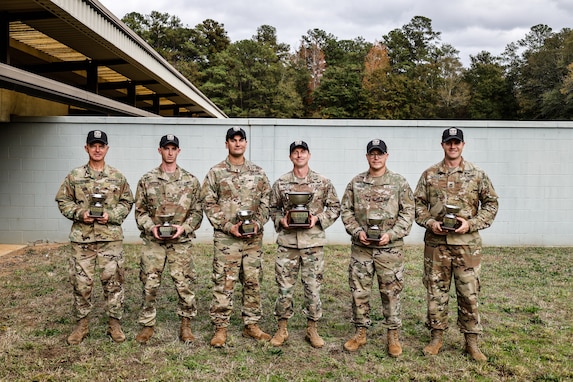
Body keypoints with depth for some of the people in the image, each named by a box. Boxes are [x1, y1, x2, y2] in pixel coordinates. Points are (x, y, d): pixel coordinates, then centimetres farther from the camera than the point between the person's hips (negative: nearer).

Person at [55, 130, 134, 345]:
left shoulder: (117, 177, 5)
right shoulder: (74, 176, 5)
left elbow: (127, 203, 7)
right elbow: (63, 201, 7)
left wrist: (111, 215, -10)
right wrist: (80, 213, -10)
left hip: (111, 237, 0)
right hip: (82, 238, 1)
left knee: (113, 281, 4)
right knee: (81, 282, 7)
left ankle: (115, 324, 17)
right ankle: (82, 324, 23)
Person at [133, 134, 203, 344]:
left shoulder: (190, 180, 4)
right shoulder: (147, 180, 5)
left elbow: (197, 211, 4)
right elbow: (140, 211, 6)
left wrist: (184, 227, -11)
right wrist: (151, 227, -10)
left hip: (181, 241, 0)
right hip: (153, 241, 1)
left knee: (184, 283, 2)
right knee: (149, 284, 5)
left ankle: (186, 324, 19)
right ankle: (147, 324, 21)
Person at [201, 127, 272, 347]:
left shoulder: (257, 172, 10)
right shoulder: (215, 173, 1)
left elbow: (266, 201, 10)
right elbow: (209, 204, -3)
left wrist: (258, 223, -6)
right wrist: (228, 226, -12)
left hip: (254, 238, 3)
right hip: (226, 238, -3)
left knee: (253, 282, 10)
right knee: (223, 283, 0)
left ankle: (252, 325, 23)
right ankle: (220, 328, 12)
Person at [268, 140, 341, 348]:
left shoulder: (323, 182, 2)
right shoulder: (280, 183, 4)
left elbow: (335, 207, 6)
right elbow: (273, 209, 12)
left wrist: (318, 218, -9)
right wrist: (281, 220, -7)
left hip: (313, 243, 0)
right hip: (287, 242, 1)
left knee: (313, 287, 6)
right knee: (284, 287, 6)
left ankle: (312, 329, 22)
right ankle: (282, 329, 21)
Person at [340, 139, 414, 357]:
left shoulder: (399, 182, 0)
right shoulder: (356, 183, 6)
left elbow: (408, 213, -1)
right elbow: (346, 211, 6)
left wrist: (391, 234, -13)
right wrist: (357, 232, -8)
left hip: (390, 248, -2)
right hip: (361, 248, 2)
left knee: (391, 292, 6)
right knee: (359, 291, 9)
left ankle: (393, 335, 21)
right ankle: (360, 332, 24)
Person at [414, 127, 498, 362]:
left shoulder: (477, 174, 2)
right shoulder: (429, 175, 5)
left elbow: (491, 203, 4)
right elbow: (418, 203, 9)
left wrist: (471, 223, -9)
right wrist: (429, 222, -8)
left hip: (467, 243, -1)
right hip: (436, 242, 1)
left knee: (469, 293, 5)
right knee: (436, 291, 8)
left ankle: (471, 341, 20)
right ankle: (436, 337, 23)